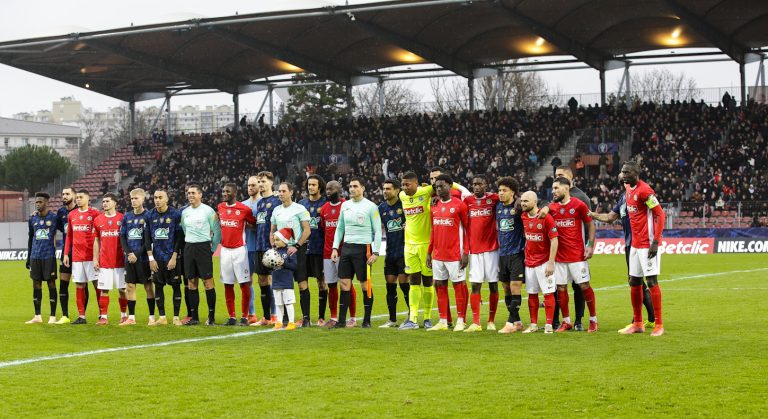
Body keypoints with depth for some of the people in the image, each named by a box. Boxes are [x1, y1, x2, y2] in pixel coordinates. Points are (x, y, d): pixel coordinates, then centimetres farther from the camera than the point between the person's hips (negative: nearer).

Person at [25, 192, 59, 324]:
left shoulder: (54, 218, -1)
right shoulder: (32, 219, 10)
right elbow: (30, 238, 17)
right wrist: (28, 257, 16)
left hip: (49, 256, -4)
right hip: (35, 256, 4)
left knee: (51, 284, -2)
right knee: (36, 285, 6)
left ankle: (53, 316, 3)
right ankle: (37, 316, 12)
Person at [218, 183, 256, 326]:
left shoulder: (244, 209, -9)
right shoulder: (220, 207, 8)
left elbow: (254, 224, 4)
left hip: (239, 250, -5)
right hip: (225, 250, 5)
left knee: (244, 284, -3)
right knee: (228, 285, 7)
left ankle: (244, 317, 3)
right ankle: (232, 317, 13)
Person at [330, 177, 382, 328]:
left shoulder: (370, 207, -5)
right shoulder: (345, 205, 11)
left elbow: (377, 231, -5)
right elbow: (340, 228, 18)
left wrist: (375, 252, -11)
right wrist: (335, 248, 9)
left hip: (363, 248, -5)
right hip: (346, 248, 5)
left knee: (365, 285, 0)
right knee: (344, 283, 3)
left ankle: (367, 320, 8)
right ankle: (342, 320, 6)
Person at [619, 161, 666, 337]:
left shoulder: (645, 191, -16)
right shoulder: (628, 189, 12)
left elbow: (660, 215, -17)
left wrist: (656, 242, -21)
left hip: (648, 244, -9)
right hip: (635, 243, 9)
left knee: (652, 281, -6)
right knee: (634, 283, 11)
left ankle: (659, 325, 0)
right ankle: (638, 324, 20)